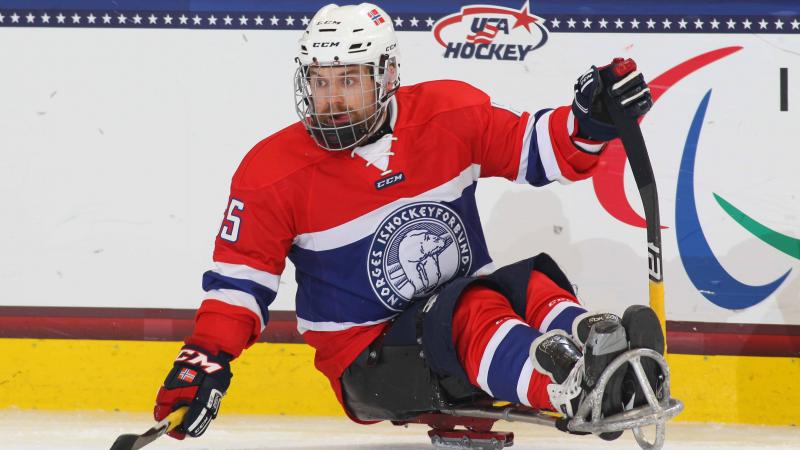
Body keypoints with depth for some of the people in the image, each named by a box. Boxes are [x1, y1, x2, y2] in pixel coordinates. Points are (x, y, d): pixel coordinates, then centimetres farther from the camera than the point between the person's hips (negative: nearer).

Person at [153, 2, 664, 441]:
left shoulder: (450, 115, 0)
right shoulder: (273, 175, -7)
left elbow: (536, 148, 3)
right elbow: (239, 277, -3)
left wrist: (590, 121, -18)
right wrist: (206, 360, -17)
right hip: (371, 364, -4)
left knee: (533, 284, -26)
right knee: (477, 312, -33)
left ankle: (591, 343, -58)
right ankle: (569, 385, -62)